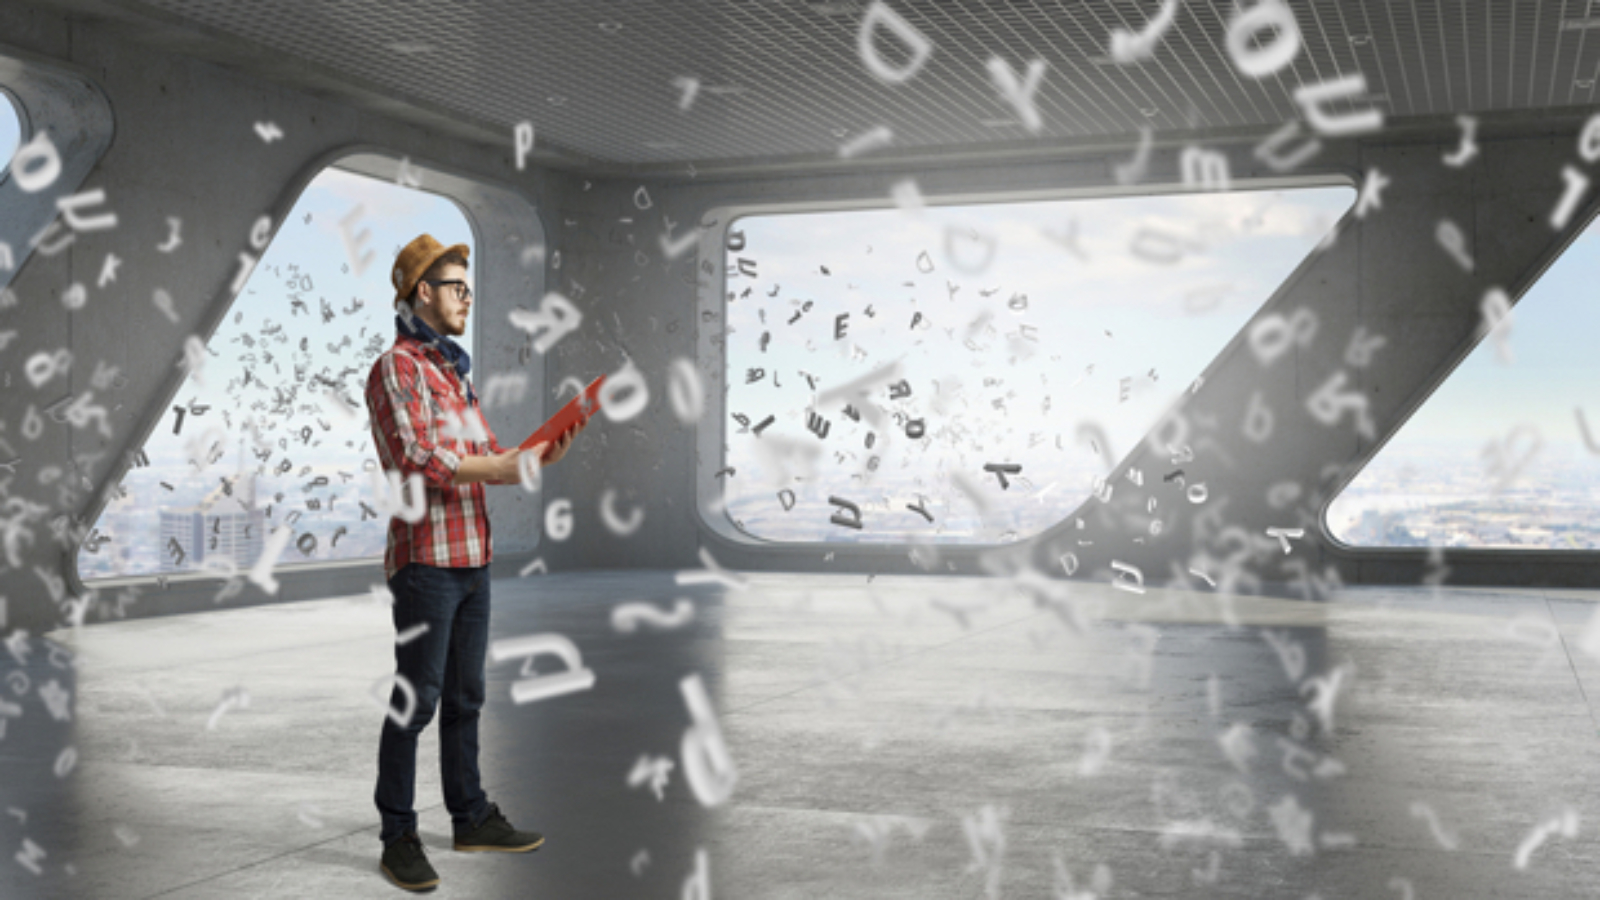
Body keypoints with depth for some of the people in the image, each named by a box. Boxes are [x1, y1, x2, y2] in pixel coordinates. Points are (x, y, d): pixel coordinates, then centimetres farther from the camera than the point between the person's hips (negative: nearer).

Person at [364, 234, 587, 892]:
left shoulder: (454, 369, 19)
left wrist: (535, 457, 1)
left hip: (473, 557, 9)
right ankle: (398, 838, 4)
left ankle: (471, 819, 24)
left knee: (465, 696, 15)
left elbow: (483, 456, 18)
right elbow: (416, 462, -18)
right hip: (426, 558, -8)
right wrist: (500, 467, -18)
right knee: (417, 699, -4)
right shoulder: (397, 367, -7)